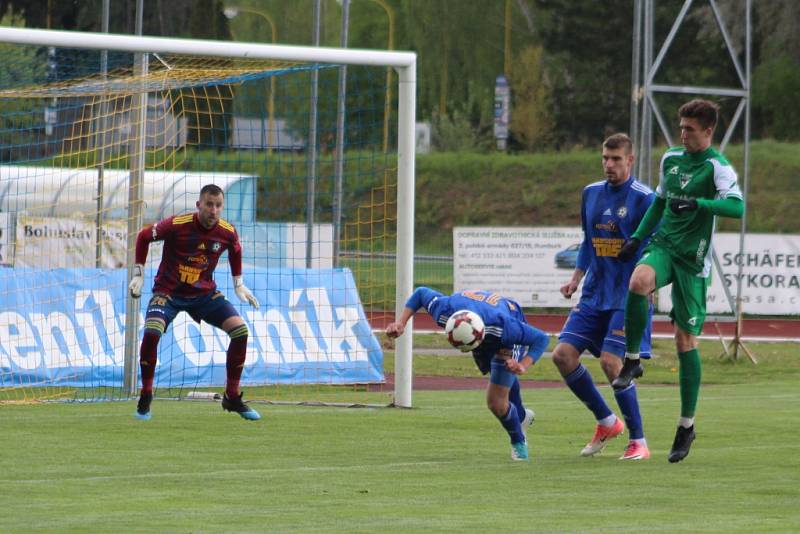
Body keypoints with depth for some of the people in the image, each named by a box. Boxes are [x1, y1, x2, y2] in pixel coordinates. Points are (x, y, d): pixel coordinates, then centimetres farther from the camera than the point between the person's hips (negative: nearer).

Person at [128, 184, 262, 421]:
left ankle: (232, 397, 4)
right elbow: (143, 236, -4)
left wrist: (239, 284, 15)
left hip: (204, 293, 3)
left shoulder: (227, 232, -9)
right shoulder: (176, 225, -19)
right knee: (151, 331, -30)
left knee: (240, 330, -12)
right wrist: (138, 274, -4)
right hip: (168, 291, -3)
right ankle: (145, 396, -10)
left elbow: (235, 251, 16)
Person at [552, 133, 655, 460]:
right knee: (563, 354, -3)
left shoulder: (644, 199, -9)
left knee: (611, 361, -17)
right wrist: (575, 279, 13)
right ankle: (606, 422, 15)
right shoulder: (591, 193, 11)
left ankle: (639, 442, -4)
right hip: (594, 294, 7)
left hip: (628, 296, -7)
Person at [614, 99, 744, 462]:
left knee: (685, 338, -1)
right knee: (638, 282, -32)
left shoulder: (716, 166, -9)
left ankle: (687, 425, 9)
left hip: (693, 257, -4)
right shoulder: (671, 159, 11)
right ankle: (632, 360, -15)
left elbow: (737, 207, -25)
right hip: (663, 244, 4)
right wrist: (637, 237, 18)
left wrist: (698, 204, -37)